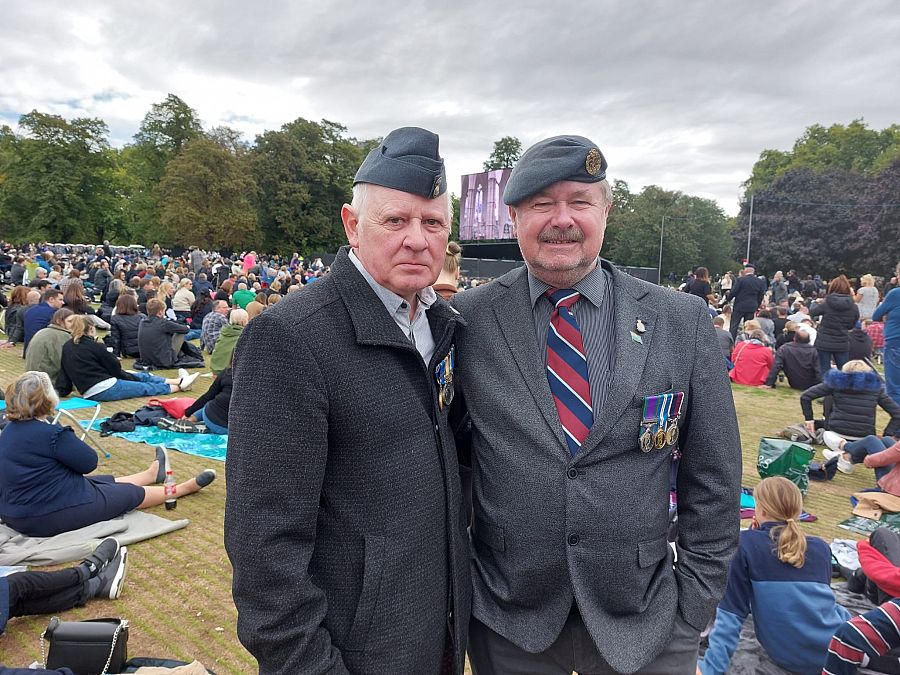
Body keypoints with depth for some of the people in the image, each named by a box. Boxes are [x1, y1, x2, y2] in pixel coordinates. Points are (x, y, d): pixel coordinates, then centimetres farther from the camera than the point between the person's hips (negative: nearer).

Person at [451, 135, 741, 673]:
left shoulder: (684, 322, -6)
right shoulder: (469, 320, -7)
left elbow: (712, 481, -1)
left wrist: (694, 605, -1)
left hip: (643, 620, 1)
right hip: (505, 618, 0)